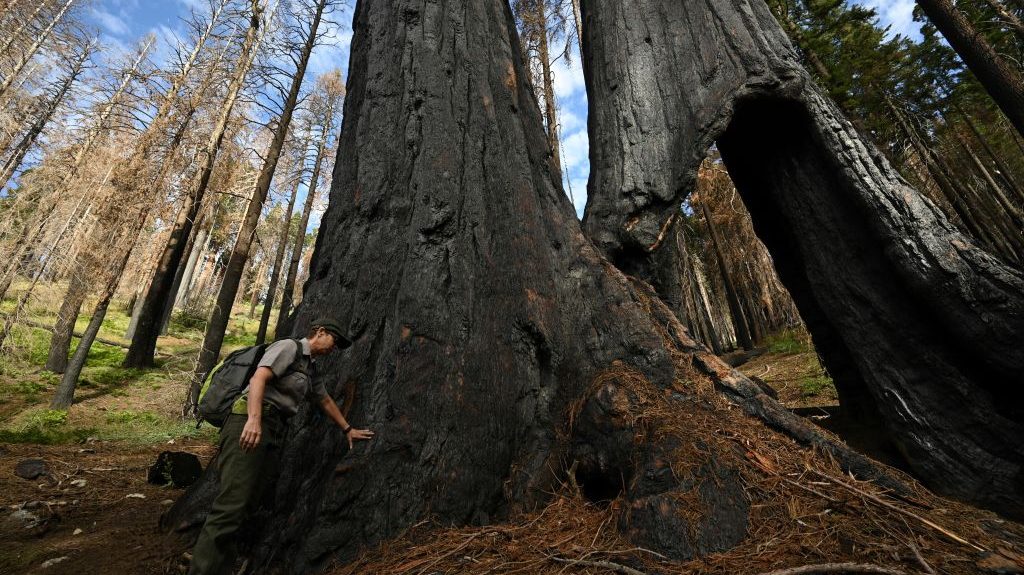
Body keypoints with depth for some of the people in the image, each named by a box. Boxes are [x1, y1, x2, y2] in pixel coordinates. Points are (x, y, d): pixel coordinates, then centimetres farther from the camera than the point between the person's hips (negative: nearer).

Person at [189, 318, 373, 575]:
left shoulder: (309, 369, 25)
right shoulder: (289, 346, -1)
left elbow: (326, 401, 34)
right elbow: (259, 377, -16)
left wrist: (347, 429, 38)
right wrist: (254, 418, -30)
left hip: (273, 432, 9)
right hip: (250, 424, -9)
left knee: (245, 503, 6)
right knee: (232, 503, -14)